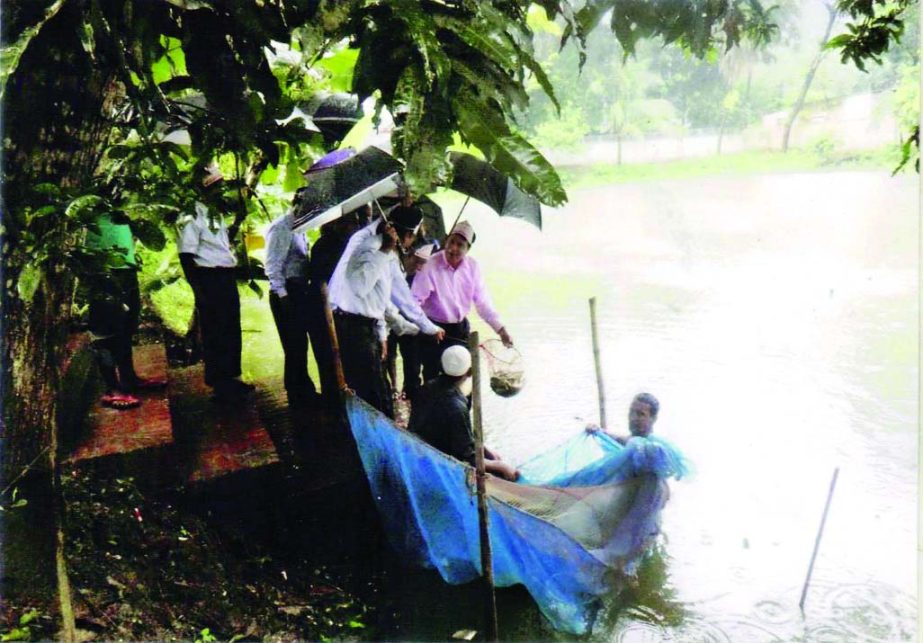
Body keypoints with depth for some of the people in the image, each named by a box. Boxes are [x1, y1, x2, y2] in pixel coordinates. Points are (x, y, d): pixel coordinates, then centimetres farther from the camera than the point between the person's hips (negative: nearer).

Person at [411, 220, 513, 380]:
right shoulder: (431, 265, -17)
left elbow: (482, 302, 4)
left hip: (461, 330, 5)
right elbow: (415, 300, -20)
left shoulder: (472, 266, -3)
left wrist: (501, 330, 0)